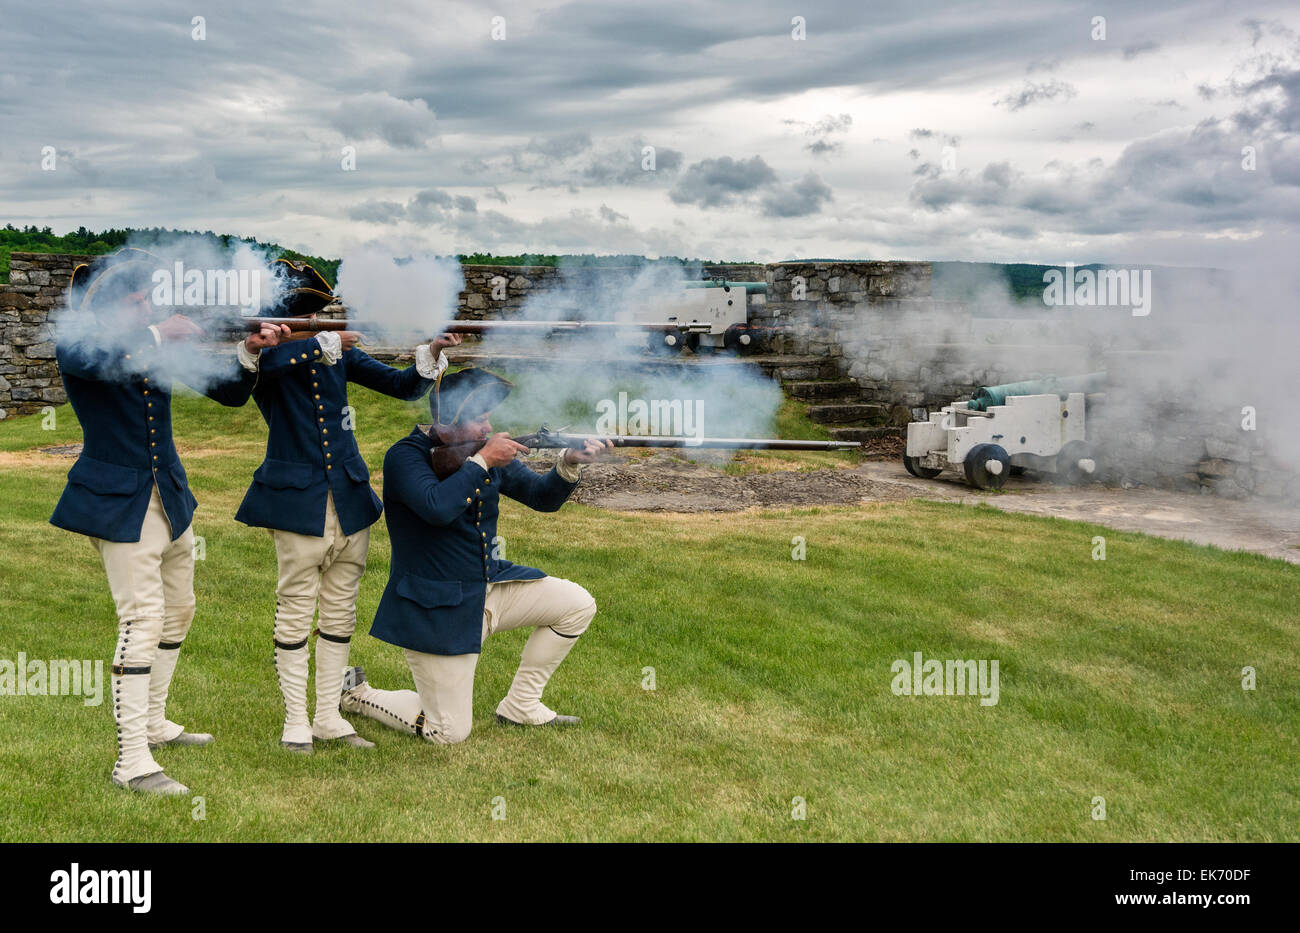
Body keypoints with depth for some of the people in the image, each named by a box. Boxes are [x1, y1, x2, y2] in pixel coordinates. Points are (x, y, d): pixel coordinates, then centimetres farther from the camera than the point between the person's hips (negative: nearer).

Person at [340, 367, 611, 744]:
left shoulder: (484, 448, 3)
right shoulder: (405, 456, -18)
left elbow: (543, 497, 4)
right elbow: (437, 508, -37)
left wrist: (569, 465, -16)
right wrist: (482, 461, -27)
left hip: (490, 585, 8)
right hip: (435, 609, -7)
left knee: (577, 605, 0)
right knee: (449, 733, -5)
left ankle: (520, 705, 12)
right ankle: (355, 691, 20)